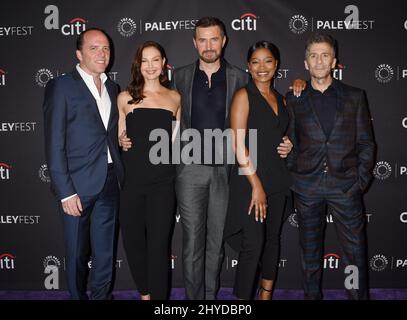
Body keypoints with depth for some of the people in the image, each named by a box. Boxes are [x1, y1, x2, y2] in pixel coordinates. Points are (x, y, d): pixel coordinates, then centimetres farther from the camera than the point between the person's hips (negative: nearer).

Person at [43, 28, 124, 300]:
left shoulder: (112, 88, 11)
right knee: (77, 253, 10)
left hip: (110, 183, 5)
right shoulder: (61, 87, -7)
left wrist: (119, 176, 4)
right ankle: (78, 296, 31)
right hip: (78, 185, -5)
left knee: (106, 252, 14)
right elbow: (54, 145, -10)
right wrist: (65, 192, -15)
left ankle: (103, 296, 31)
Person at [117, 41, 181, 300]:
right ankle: (145, 292, 34)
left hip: (162, 181, -1)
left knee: (158, 243, 2)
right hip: (131, 180, 1)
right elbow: (118, 138, 13)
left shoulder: (174, 98, 8)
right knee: (132, 240, 10)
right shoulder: (125, 98, 5)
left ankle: (158, 295, 19)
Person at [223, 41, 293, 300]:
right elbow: (238, 144, -13)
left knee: (273, 239, 14)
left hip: (278, 180, 6)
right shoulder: (244, 95, -7)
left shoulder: (281, 99, 12)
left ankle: (266, 294, 30)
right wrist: (256, 184, -15)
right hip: (250, 181, -6)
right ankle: (243, 298, 8)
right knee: (253, 244, -7)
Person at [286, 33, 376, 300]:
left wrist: (361, 179, -2)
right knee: (310, 251, 12)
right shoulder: (294, 100, 7)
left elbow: (366, 142, 6)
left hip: (346, 185, 0)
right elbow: (291, 143, 9)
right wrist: (293, 176, 0)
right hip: (307, 187, 1)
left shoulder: (355, 97, 7)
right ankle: (312, 295, 27)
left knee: (355, 251, 3)